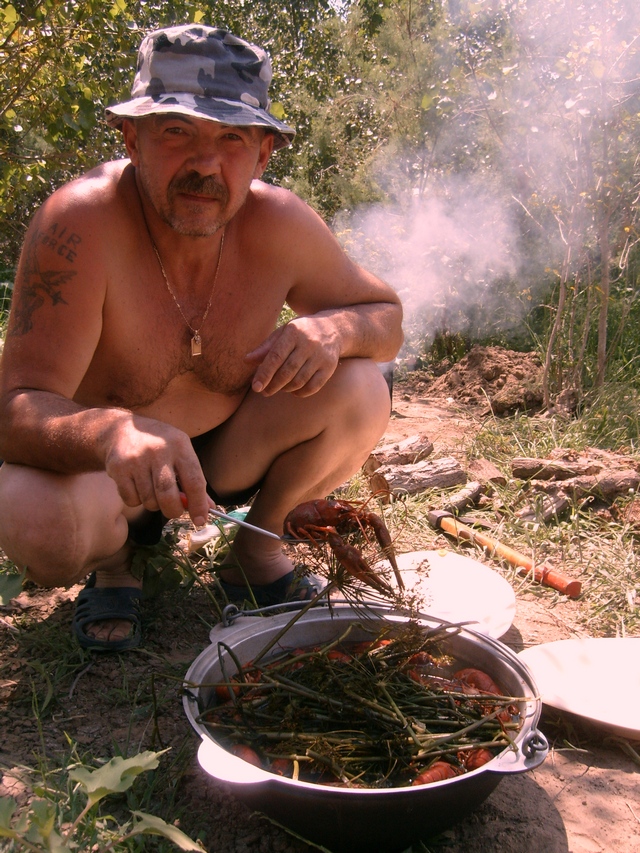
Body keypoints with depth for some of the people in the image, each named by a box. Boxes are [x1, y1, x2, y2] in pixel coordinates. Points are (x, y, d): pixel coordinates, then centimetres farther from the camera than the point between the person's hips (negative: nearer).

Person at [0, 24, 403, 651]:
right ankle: (113, 558, 4)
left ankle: (258, 542, 5)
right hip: (99, 465, -2)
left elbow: (387, 314, -2)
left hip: (228, 452, 3)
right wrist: (112, 431, -53)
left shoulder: (280, 226, -17)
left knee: (361, 393, -20)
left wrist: (334, 327, -28)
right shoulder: (80, 223, -27)